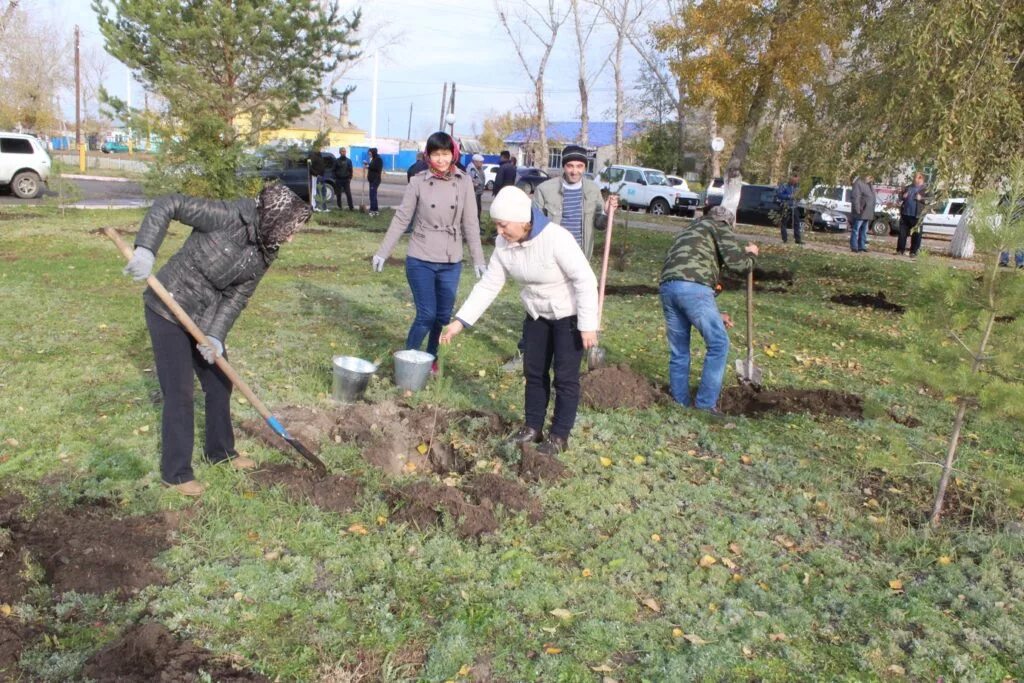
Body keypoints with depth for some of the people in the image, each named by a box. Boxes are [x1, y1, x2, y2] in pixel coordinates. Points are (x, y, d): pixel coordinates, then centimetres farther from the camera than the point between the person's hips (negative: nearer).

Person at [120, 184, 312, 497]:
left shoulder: (265, 252, -5)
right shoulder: (229, 217, -26)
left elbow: (237, 297, -4)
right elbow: (168, 205, -22)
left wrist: (215, 335, -16)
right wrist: (145, 249, -32)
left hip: (206, 317, 7)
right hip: (168, 311, -7)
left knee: (220, 383, 16)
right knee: (179, 393, -2)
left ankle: (220, 450, 37)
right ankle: (175, 472, 14)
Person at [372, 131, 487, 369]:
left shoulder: (464, 182, 0)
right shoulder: (419, 181, -5)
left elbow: (470, 223, 3)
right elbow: (401, 218, -1)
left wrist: (478, 259, 2)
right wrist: (382, 252, -1)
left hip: (451, 262, 2)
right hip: (420, 260, -2)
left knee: (443, 316, 10)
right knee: (426, 315, -6)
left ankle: (431, 358, 31)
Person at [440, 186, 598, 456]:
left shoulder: (556, 239, -31)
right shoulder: (503, 245, -12)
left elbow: (585, 280, -27)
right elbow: (488, 285, -7)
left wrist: (588, 324, -26)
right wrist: (461, 320, -13)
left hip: (569, 314, -6)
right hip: (537, 314, 6)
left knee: (565, 376, 1)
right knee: (534, 372, 13)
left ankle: (560, 436, 14)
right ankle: (533, 427, 27)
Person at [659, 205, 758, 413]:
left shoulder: (689, 230, 38)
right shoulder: (719, 226, 16)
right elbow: (735, 262, 1)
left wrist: (714, 314, 36)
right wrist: (749, 254, 25)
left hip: (667, 286, 7)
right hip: (693, 287, -7)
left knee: (678, 351, 14)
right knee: (719, 343, 3)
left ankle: (681, 404, 19)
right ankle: (705, 403, 2)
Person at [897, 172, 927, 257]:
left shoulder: (925, 190, 1)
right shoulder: (908, 187, 17)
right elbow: (900, 194, 25)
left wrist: (921, 199, -20)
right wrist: (902, 196, 3)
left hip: (917, 215, -5)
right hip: (905, 213, 5)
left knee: (916, 234, -2)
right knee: (902, 233, 7)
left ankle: (914, 252, 3)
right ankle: (900, 250, 13)